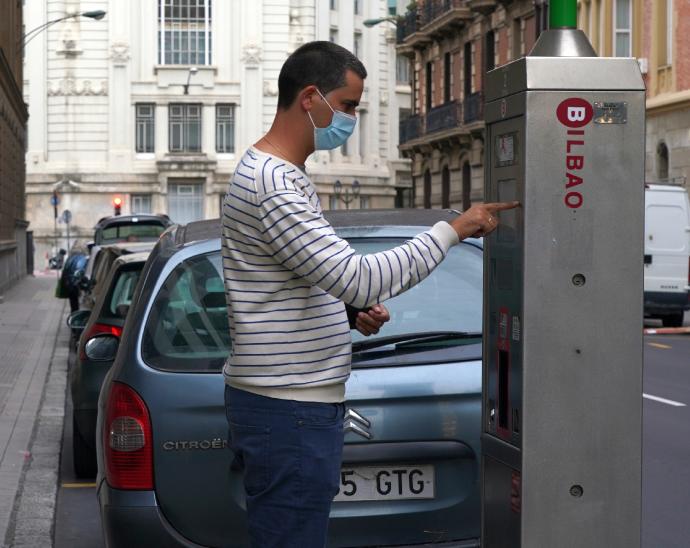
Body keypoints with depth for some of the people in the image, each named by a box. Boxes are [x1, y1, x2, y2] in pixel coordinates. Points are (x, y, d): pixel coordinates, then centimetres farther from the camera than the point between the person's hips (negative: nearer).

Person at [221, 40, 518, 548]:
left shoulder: (277, 173, 16)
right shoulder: (273, 185, -19)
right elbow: (360, 279, -25)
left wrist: (350, 307, 7)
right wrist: (454, 229, -17)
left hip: (291, 401, 11)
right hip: (289, 411, -11)